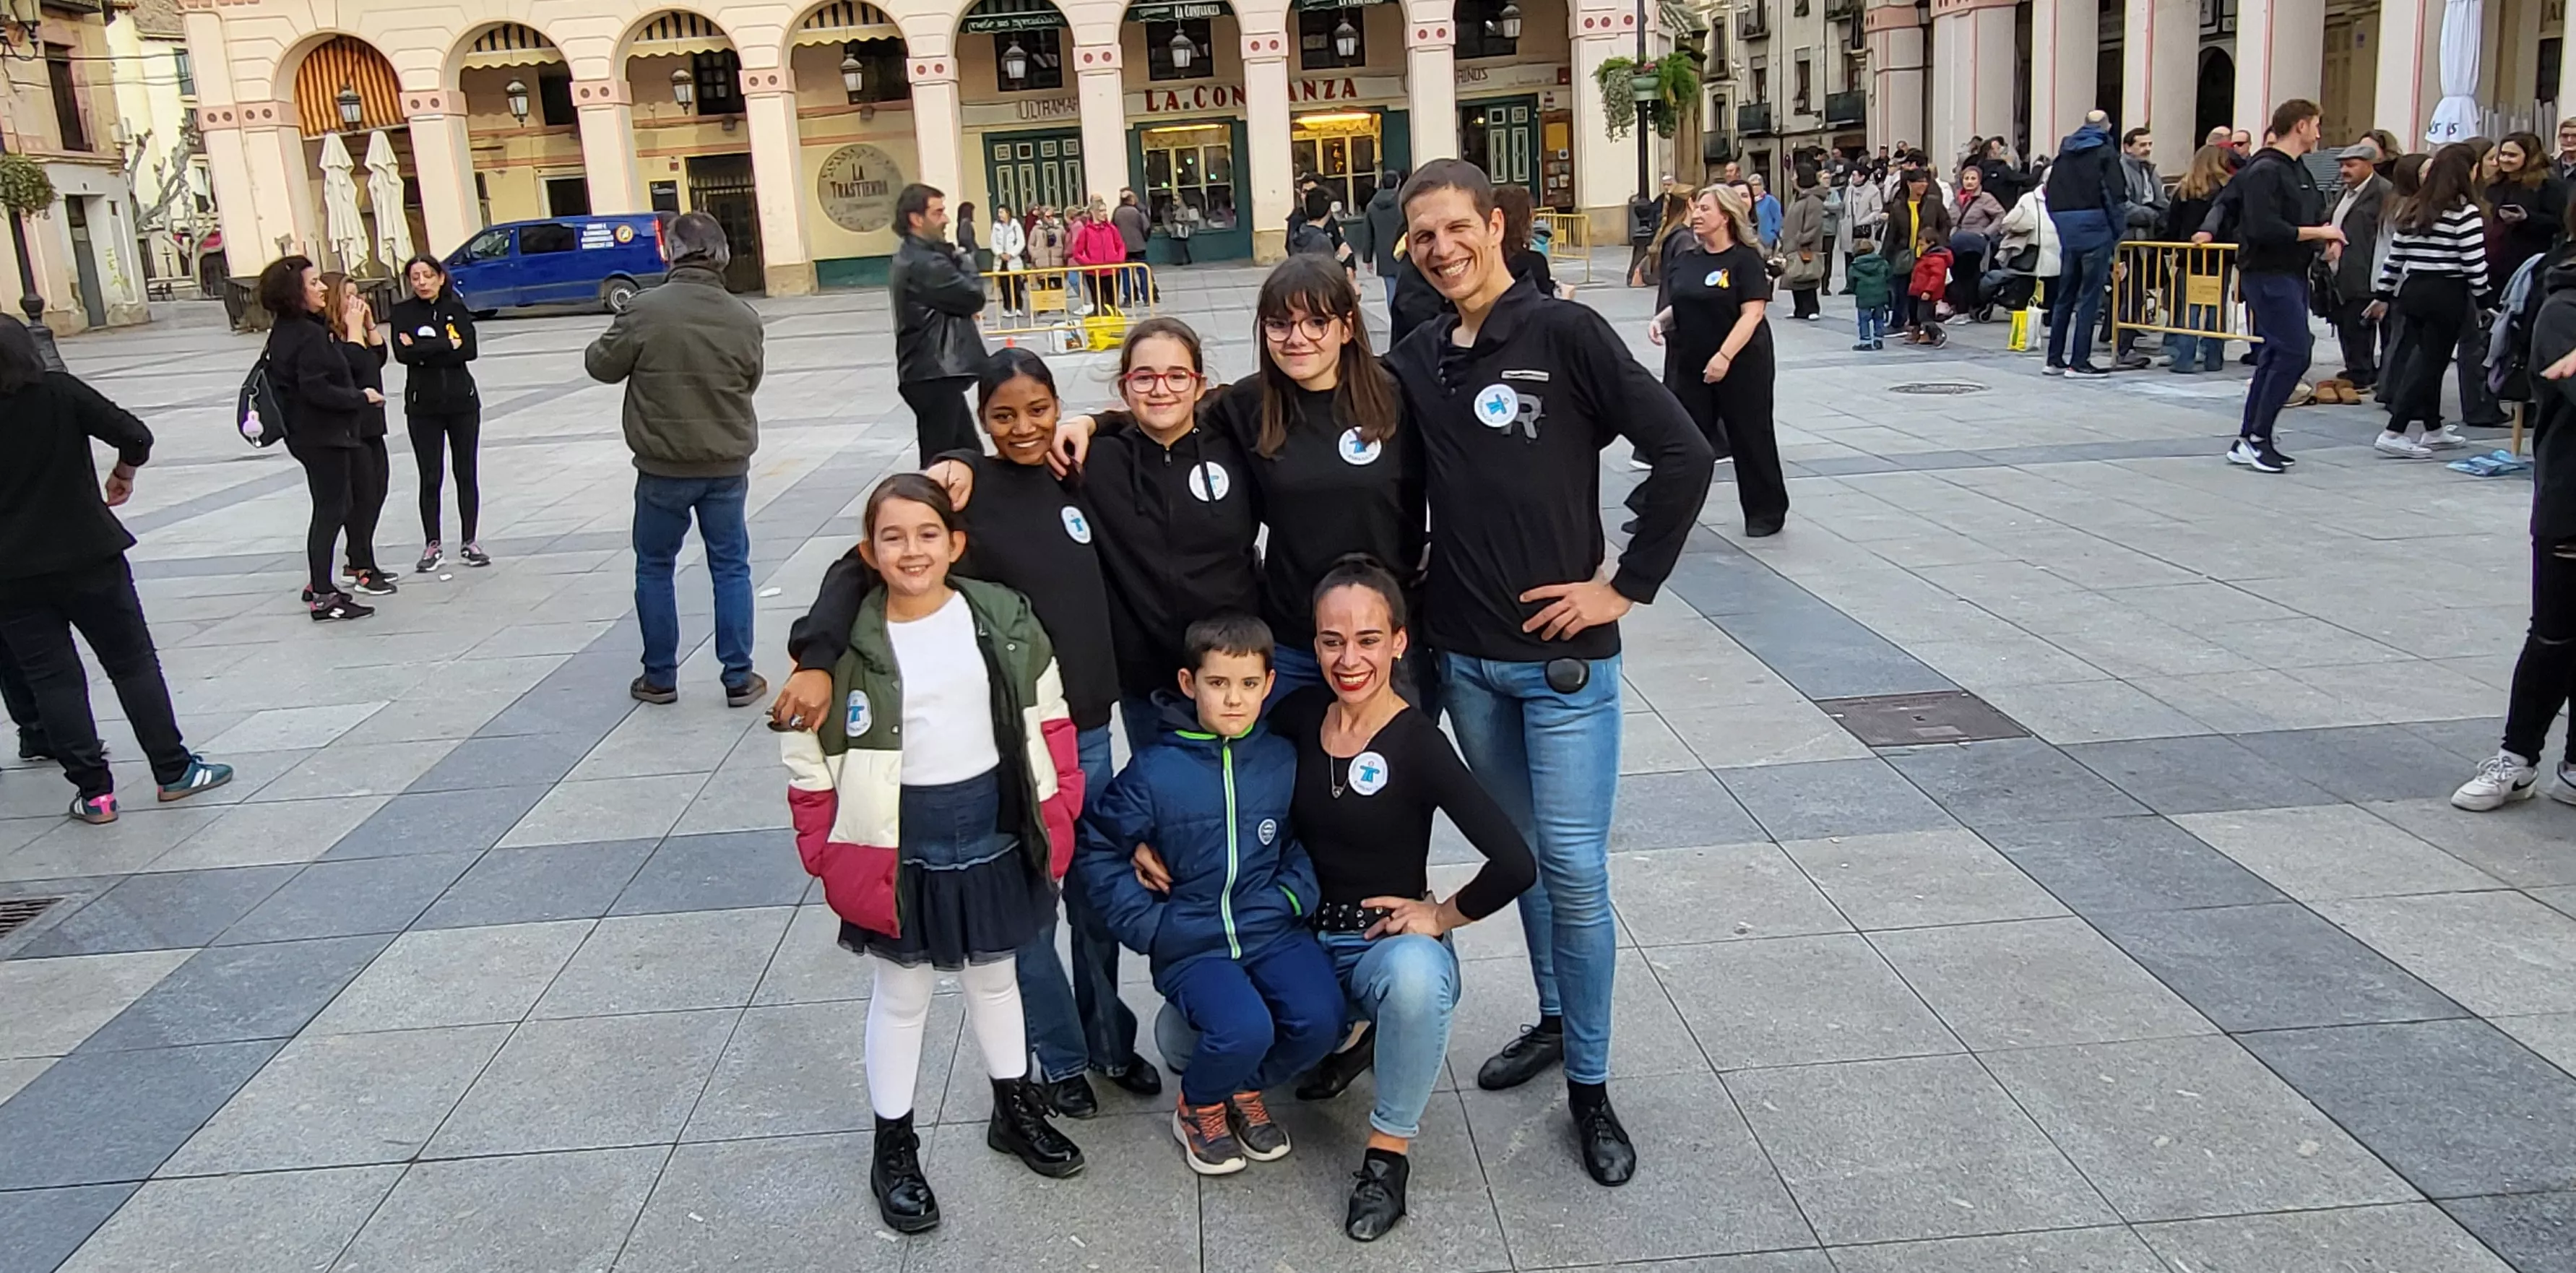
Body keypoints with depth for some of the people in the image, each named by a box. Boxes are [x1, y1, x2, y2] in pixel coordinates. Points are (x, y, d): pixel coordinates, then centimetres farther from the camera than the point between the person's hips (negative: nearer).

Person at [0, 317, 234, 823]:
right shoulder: (59, 392, -8)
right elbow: (134, 436, -13)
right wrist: (123, 475, 6)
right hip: (87, 555, -1)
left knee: (52, 677, 7)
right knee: (133, 663, 7)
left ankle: (93, 790, 7)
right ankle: (173, 770, 9)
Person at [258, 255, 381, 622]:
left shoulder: (285, 332, 11)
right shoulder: (310, 335, -19)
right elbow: (317, 389, -25)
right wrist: (361, 398, -16)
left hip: (306, 432, 10)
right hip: (322, 435, -10)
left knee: (332, 507, 19)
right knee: (331, 510, -5)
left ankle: (318, 585, 27)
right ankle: (323, 599, -2)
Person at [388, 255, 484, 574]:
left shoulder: (457, 308, 2)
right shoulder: (402, 312, -1)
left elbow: (469, 351, -12)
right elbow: (403, 354, -16)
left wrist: (424, 349, -14)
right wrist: (447, 345, -14)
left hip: (462, 400, 1)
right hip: (422, 405, -1)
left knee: (466, 473, 6)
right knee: (430, 477, 3)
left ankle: (470, 542, 15)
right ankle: (432, 545, 11)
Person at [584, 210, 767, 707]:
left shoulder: (645, 310, -14)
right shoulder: (744, 318, -6)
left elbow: (603, 366, -2)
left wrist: (606, 343, 18)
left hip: (664, 466, -2)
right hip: (728, 465, 2)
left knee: (655, 568, 14)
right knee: (731, 567, 11)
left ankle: (660, 678, 21)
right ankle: (739, 678, 12)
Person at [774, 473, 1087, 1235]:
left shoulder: (1004, 619, -7)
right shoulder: (847, 642, -13)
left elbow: (1048, 720, 3)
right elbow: (811, 755, -7)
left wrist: (1058, 813, 2)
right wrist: (825, 852, -9)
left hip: (994, 829, 2)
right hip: (900, 842, -2)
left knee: (993, 976, 21)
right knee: (903, 995, 12)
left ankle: (1015, 1111, 40)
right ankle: (893, 1148, 29)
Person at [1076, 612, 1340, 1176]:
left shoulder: (1284, 761, 2)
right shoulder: (1154, 771, -6)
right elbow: (1096, 851, 0)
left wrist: (1296, 894, -6)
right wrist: (1148, 925, -5)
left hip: (1273, 929, 3)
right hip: (1192, 944, -3)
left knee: (1319, 1020, -23)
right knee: (1244, 1030, -29)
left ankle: (1246, 1088, 12)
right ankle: (1199, 1108, 8)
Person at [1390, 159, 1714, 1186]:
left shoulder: (1565, 333, -10)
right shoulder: (1415, 360, 6)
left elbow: (1684, 455, -13)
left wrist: (1626, 585, -12)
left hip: (1562, 657, -5)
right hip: (1463, 654, 5)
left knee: (1573, 870, -3)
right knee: (1518, 851, 17)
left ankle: (1590, 1087, 13)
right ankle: (1554, 1020, 36)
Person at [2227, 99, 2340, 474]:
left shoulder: (2299, 171, 17)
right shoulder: (2265, 171, -13)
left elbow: (2315, 214, 25)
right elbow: (2264, 228, -24)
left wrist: (2327, 234, 3)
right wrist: (2317, 233, -15)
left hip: (2292, 273, 10)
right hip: (2268, 273, -10)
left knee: (2276, 356, 10)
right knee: (2295, 352, -13)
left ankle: (2248, 441, 15)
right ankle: (2258, 437, -6)